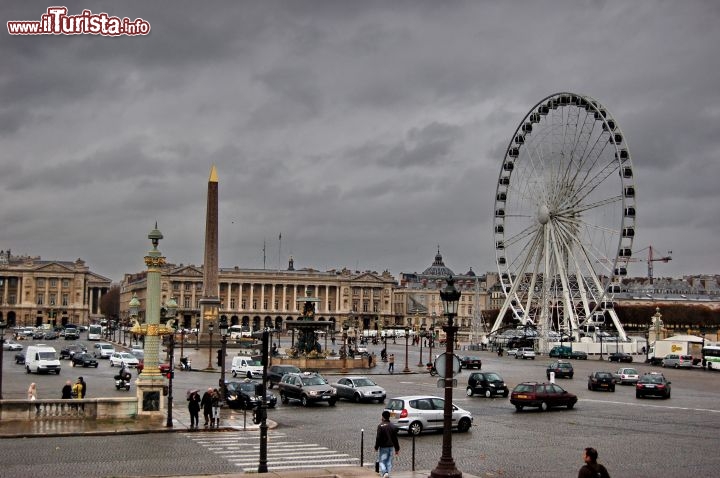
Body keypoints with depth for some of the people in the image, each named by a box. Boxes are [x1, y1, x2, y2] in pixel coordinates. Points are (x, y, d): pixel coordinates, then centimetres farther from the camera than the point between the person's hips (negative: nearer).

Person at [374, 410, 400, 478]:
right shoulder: (393, 426, 5)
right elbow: (395, 439, 8)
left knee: (381, 461, 0)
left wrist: (376, 447, -4)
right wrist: (397, 449, 14)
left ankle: (384, 472, -19)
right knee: (389, 461, 13)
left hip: (383, 447, -5)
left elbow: (378, 438, -14)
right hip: (390, 446, 5)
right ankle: (388, 472, 13)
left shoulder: (380, 426, -13)